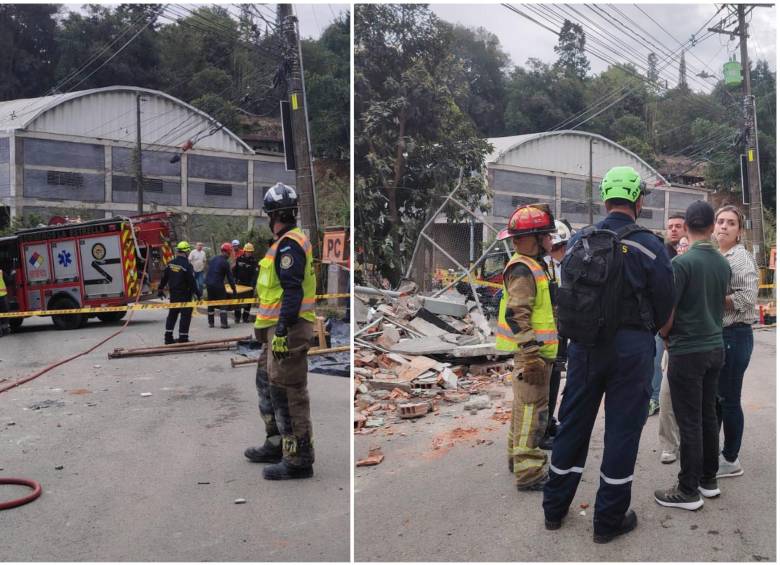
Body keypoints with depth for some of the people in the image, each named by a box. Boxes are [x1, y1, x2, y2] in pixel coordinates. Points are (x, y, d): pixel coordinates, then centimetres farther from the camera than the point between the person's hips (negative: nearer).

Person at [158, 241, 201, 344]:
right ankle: (183, 338, 1)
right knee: (186, 315, 1)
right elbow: (192, 281, -16)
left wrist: (160, 289, 19)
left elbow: (164, 278, 9)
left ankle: (168, 337, 18)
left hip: (173, 293, 7)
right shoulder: (187, 265, -17)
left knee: (172, 314, 16)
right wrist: (197, 293, -8)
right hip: (185, 295, -7)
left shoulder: (170, 263, 2)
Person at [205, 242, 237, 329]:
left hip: (209, 284, 7)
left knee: (211, 303, 15)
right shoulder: (225, 262, -10)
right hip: (218, 285, -6)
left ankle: (211, 323, 19)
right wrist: (234, 290, -4)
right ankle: (223, 323, -8)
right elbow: (229, 277, -9)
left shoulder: (213, 259, 10)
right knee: (223, 304, 1)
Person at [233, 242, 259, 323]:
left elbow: (255, 274, -18)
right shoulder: (239, 259, -1)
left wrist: (252, 284, -27)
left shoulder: (254, 261, -9)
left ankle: (245, 317, 15)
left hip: (249, 284, -1)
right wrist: (234, 279, 4)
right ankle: (237, 317, 10)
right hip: (239, 283, 2)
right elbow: (234, 270, 8)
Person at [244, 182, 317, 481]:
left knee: (287, 392, -8)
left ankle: (299, 459, -2)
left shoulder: (289, 244, -15)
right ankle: (277, 445, 33)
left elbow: (293, 291, -22)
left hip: (287, 329, -11)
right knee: (267, 381, 21)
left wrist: (282, 329, -25)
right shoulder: (291, 241, 17)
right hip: (281, 327, 11)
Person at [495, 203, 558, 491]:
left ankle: (518, 458, 32)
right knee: (532, 412, -6)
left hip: (537, 352, 11)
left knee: (525, 407, 20)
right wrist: (532, 354, -26)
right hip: (533, 354, -11)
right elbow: (516, 316, -24)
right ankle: (528, 473, -1)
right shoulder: (523, 270, -17)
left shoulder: (534, 266, 16)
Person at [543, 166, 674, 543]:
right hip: (632, 348, -4)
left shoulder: (577, 242, 1)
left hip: (584, 344, 4)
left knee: (573, 423, 14)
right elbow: (664, 304, -4)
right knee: (622, 430, 7)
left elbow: (565, 296, 6)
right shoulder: (649, 246, -10)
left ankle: (554, 508, 26)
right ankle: (609, 519, 16)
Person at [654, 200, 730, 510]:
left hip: (687, 351, -7)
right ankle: (709, 479, 26)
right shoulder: (724, 264, 4)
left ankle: (688, 491, 6)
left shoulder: (682, 262, -16)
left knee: (690, 422, -1)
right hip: (715, 348, 7)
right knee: (708, 415, 16)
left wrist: (665, 335, 3)